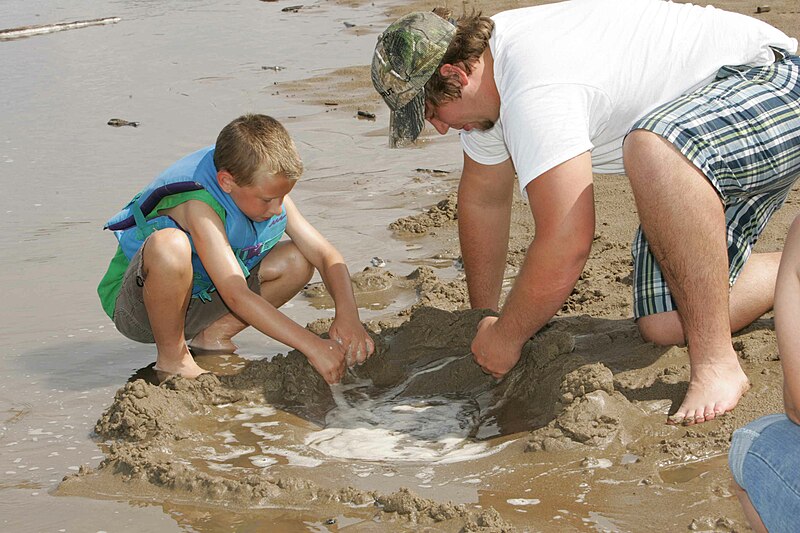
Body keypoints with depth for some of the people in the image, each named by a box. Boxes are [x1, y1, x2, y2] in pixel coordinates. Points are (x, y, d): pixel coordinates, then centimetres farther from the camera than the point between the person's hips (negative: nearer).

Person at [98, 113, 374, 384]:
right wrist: (312, 346, -43)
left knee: (297, 260, -8)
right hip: (133, 307, -7)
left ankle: (213, 336, 1)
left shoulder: (269, 192, -10)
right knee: (169, 244, -40)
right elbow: (237, 296, -40)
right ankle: (172, 358, -18)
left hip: (198, 301, 7)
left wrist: (348, 315, -27)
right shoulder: (199, 206, -32)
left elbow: (326, 255, -8)